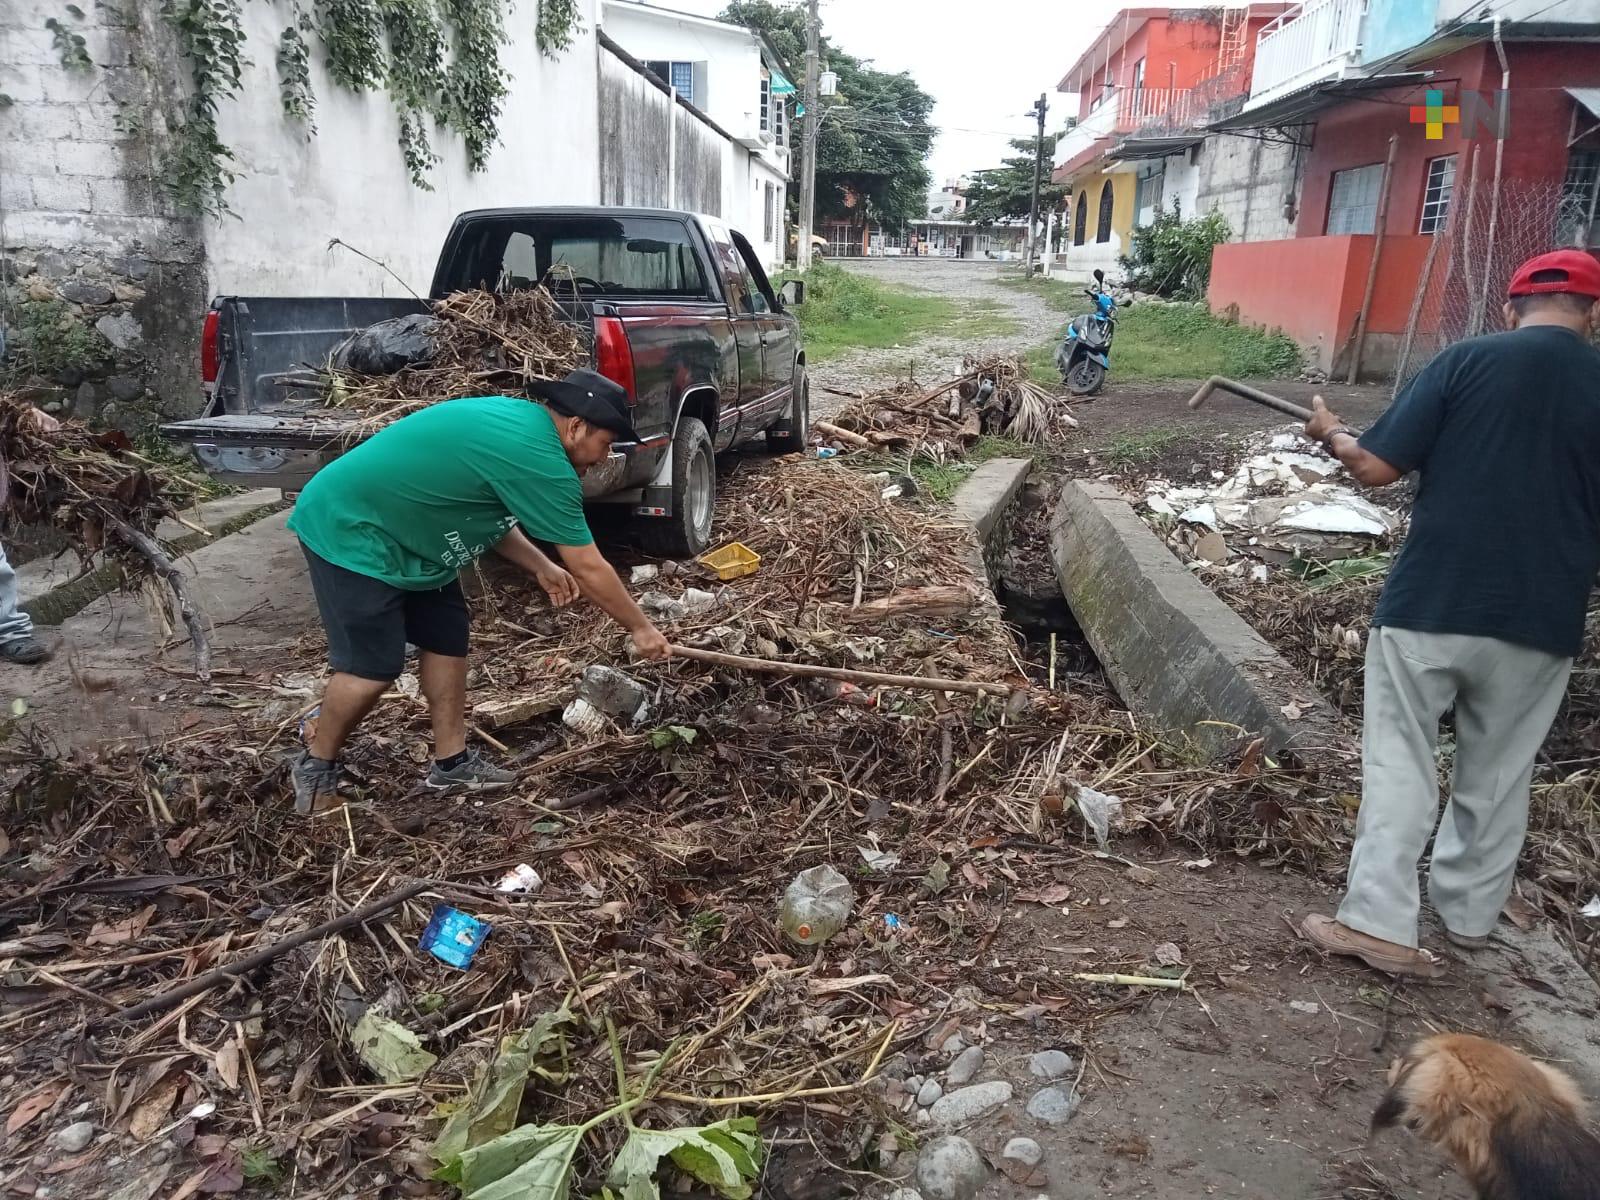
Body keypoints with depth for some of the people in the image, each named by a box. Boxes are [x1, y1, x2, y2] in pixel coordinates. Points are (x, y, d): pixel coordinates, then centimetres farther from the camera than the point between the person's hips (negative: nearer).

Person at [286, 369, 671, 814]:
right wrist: (641, 629, -7)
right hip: (347, 531, -10)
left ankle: (451, 764, 17)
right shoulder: (539, 459, -25)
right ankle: (314, 767, 16)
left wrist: (541, 566, 12)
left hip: (395, 527, 10)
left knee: (446, 638, 8)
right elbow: (589, 569, -18)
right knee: (375, 666, -8)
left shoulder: (517, 419, 4)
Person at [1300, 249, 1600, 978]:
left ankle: (1378, 923, 4)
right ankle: (1468, 914, 31)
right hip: (1541, 620, 3)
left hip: (1428, 604, -2)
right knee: (1498, 776, 18)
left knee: (1399, 763, 6)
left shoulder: (1467, 361, -6)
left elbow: (1376, 468, -8)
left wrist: (1332, 434, 11)